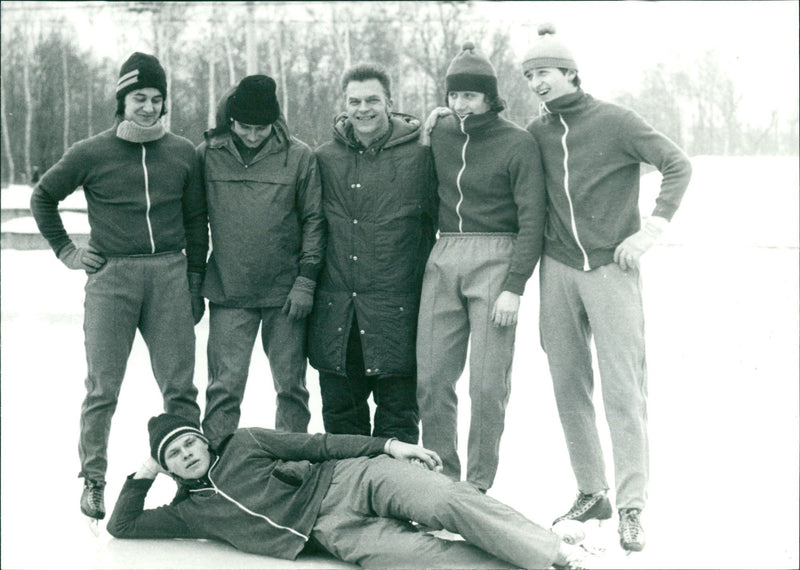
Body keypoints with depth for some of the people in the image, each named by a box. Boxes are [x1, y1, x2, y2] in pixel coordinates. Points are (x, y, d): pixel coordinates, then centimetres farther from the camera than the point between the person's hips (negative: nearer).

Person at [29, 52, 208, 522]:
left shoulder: (183, 154, 7)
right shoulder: (92, 154, 1)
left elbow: (196, 221, 13)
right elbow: (43, 197, 14)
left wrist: (195, 284, 11)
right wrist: (67, 251, 7)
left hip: (169, 274, 2)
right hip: (111, 277, -1)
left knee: (180, 386, 2)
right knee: (103, 388, 0)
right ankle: (93, 480, 12)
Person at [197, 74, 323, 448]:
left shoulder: (298, 156, -1)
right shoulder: (208, 155, 1)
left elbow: (314, 220, 3)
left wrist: (306, 280, -3)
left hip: (286, 293, 0)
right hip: (228, 293, 0)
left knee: (290, 386, 8)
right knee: (224, 386, -1)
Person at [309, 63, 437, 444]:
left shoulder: (419, 154, -1)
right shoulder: (325, 159, 8)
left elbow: (437, 221, 2)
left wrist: (418, 276, -2)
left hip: (396, 308, -3)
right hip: (336, 309, 3)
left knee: (397, 406, 4)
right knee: (340, 410, 12)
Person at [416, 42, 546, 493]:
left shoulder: (518, 144, -4)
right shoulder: (439, 134, 10)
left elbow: (532, 220, -7)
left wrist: (514, 286, -13)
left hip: (495, 259, -4)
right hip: (445, 258, 5)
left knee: (488, 384, -4)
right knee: (432, 379, 2)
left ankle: (479, 486, 8)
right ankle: (442, 478, 15)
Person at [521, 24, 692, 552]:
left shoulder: (615, 121, -4)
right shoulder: (537, 132, 8)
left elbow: (678, 165, -4)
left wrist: (651, 229, -11)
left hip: (611, 268, -5)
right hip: (558, 270, 5)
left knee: (623, 390, -6)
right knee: (569, 387, 7)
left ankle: (632, 505, -1)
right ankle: (591, 493, 19)